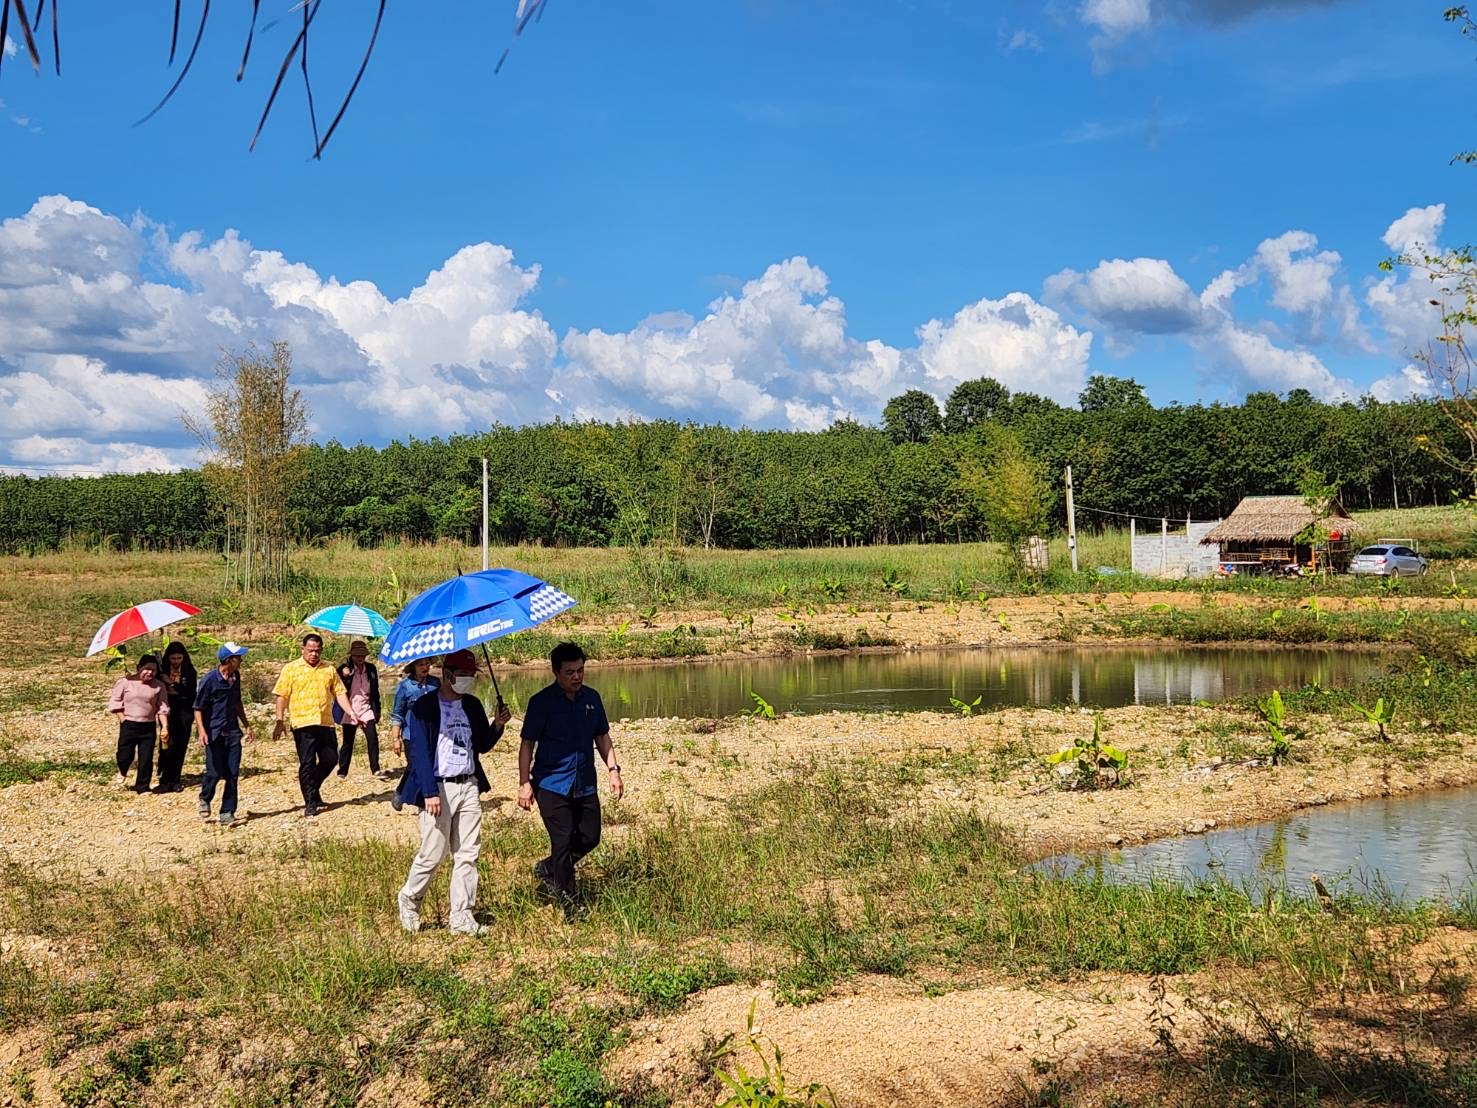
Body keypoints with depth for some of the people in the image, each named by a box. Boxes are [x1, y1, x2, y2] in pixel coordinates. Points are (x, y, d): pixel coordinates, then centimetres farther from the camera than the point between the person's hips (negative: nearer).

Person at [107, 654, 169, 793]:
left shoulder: (159, 686, 1)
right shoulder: (125, 682, -5)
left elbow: (162, 708, 3)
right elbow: (115, 701, 0)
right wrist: (123, 720, -5)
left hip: (149, 727, 2)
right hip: (128, 725, -2)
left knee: (146, 759, 2)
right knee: (125, 755, 0)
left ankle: (142, 787, 16)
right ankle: (122, 773, 35)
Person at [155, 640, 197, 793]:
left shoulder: (189, 670, 1)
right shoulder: (163, 670, 2)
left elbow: (191, 692, -7)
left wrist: (175, 684, -17)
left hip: (184, 711, 1)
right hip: (168, 711, -1)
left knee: (181, 746, 2)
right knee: (169, 745, -11)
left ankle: (174, 781, 11)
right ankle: (165, 781, -9)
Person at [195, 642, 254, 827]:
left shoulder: (236, 677, 8)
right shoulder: (210, 679, -12)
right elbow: (198, 708, -10)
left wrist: (246, 725, 21)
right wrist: (202, 731, -20)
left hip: (232, 732, 6)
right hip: (214, 733, -6)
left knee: (232, 774, 1)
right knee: (214, 773, -4)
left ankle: (227, 813, 8)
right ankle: (205, 799, 26)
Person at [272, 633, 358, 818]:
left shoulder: (329, 670, 12)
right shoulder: (291, 669, 2)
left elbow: (340, 693, 11)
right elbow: (282, 696, 0)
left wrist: (350, 712, -1)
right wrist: (280, 721, -7)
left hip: (326, 723, 4)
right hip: (303, 723, -4)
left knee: (330, 758, 5)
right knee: (307, 763, -1)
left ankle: (313, 788, 29)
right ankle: (310, 803, 5)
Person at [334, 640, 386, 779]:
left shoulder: (371, 669, 6)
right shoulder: (345, 669, -3)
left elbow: (375, 692, 11)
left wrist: (377, 711, 8)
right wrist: (344, 676, -23)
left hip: (366, 710, 2)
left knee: (373, 739, -11)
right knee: (348, 743, 4)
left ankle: (375, 769, -6)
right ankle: (342, 772, 14)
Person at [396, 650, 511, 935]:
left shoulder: (473, 706, 12)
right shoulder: (425, 707, -7)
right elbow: (420, 751, -11)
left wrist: (497, 726, -2)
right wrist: (430, 792, -18)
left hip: (469, 786, 6)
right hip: (439, 788, -6)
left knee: (468, 854, 4)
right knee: (433, 853, -2)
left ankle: (461, 916, 10)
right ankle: (409, 899, 23)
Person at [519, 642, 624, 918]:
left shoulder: (592, 698, 6)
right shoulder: (542, 702, -9)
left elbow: (602, 737, 15)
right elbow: (527, 744, -7)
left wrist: (613, 769, 7)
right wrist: (524, 784, -10)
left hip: (585, 784, 5)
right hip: (552, 784, -5)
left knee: (590, 838, 8)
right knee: (563, 842, -5)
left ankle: (547, 869, 32)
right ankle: (570, 906, 6)